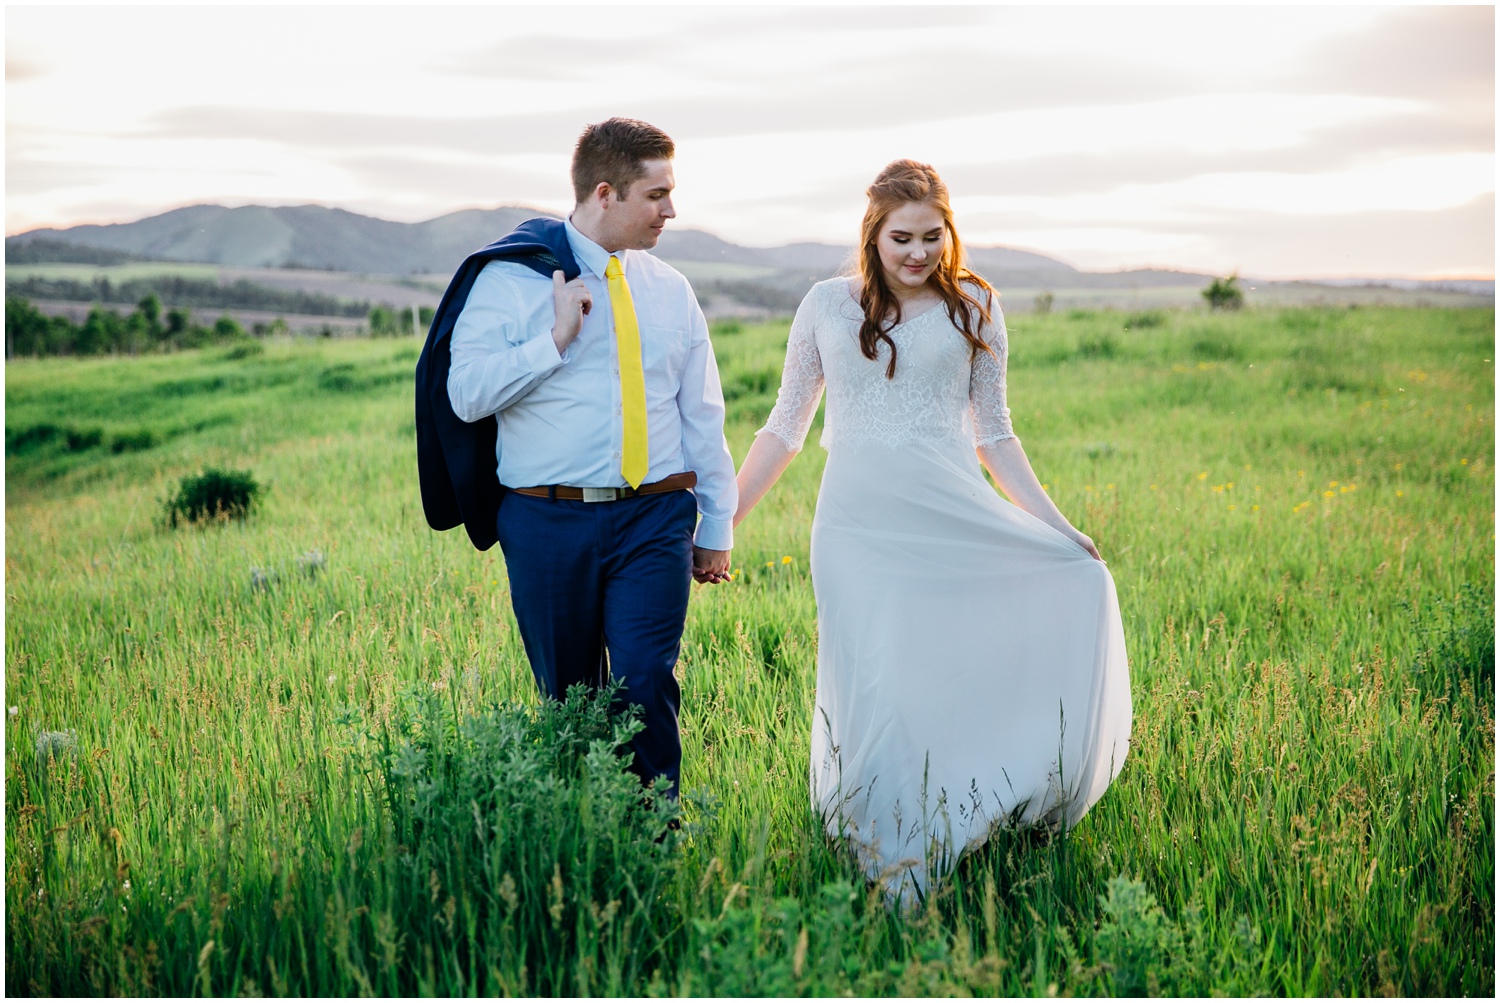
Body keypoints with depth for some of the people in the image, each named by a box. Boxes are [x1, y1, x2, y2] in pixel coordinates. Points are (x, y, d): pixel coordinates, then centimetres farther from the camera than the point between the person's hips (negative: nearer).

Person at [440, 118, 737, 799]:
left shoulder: (670, 289, 13)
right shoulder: (511, 277, 1)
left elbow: (701, 415, 16)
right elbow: (467, 394, -8)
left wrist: (716, 527, 16)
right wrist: (557, 339, -14)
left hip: (655, 519, 2)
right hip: (549, 520, -2)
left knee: (646, 682, -11)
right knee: (570, 698, 6)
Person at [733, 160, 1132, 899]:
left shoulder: (974, 308, 7)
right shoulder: (828, 306, 6)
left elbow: (993, 433, 11)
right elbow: (785, 427, 11)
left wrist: (1058, 526, 3)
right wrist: (720, 519, 7)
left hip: (957, 519, 1)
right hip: (859, 528, -1)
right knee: (872, 696, -2)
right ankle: (891, 881, 12)